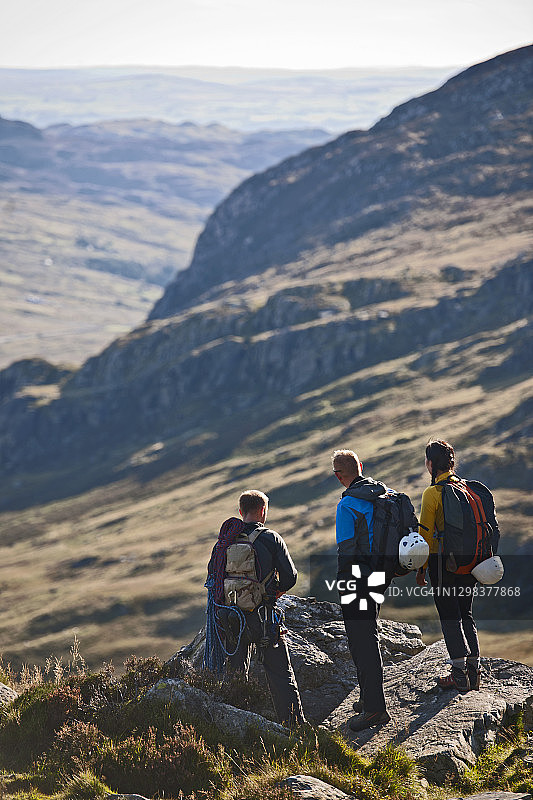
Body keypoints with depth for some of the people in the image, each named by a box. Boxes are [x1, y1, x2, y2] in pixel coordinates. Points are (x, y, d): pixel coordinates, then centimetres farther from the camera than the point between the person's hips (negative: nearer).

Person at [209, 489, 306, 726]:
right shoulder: (271, 538, -7)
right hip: (263, 617, -4)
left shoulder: (225, 540, 4)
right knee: (280, 674, 2)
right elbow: (290, 577, -4)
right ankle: (295, 725, 1)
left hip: (231, 616, 4)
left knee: (235, 672, 15)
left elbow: (212, 575, 11)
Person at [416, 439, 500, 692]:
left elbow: (426, 534, -11)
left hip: (442, 561, -6)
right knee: (465, 614, 15)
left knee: (449, 617, 0)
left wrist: (421, 568, -5)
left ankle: (459, 673, -3)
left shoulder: (432, 493, -12)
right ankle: (474, 669, 13)